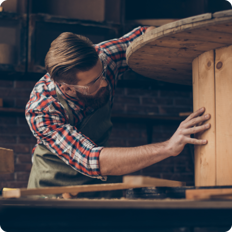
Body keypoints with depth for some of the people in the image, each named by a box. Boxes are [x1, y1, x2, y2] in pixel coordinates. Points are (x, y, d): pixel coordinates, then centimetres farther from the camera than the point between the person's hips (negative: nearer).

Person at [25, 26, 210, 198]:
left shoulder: (103, 57, -19)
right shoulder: (40, 111, -31)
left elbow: (146, 34, -1)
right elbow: (92, 162, -41)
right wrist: (168, 148, -47)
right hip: (55, 185, -3)